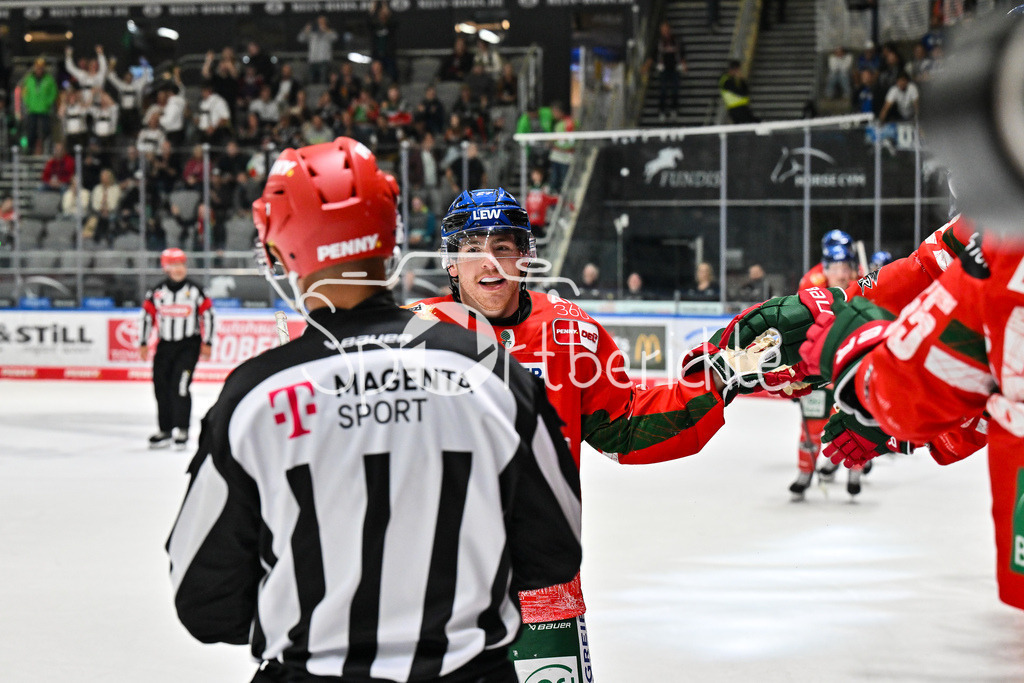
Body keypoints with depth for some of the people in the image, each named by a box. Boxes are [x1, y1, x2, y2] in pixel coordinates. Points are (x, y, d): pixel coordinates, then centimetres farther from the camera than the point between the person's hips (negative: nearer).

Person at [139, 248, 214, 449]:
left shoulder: (195, 291, -1)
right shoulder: (156, 293, 4)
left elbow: (207, 316, 2)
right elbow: (147, 317, 10)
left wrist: (207, 343, -1)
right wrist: (143, 344, 9)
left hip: (189, 345, -3)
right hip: (165, 345, 3)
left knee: (180, 385, -16)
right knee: (161, 387, 4)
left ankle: (182, 430, -11)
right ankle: (165, 431, 16)